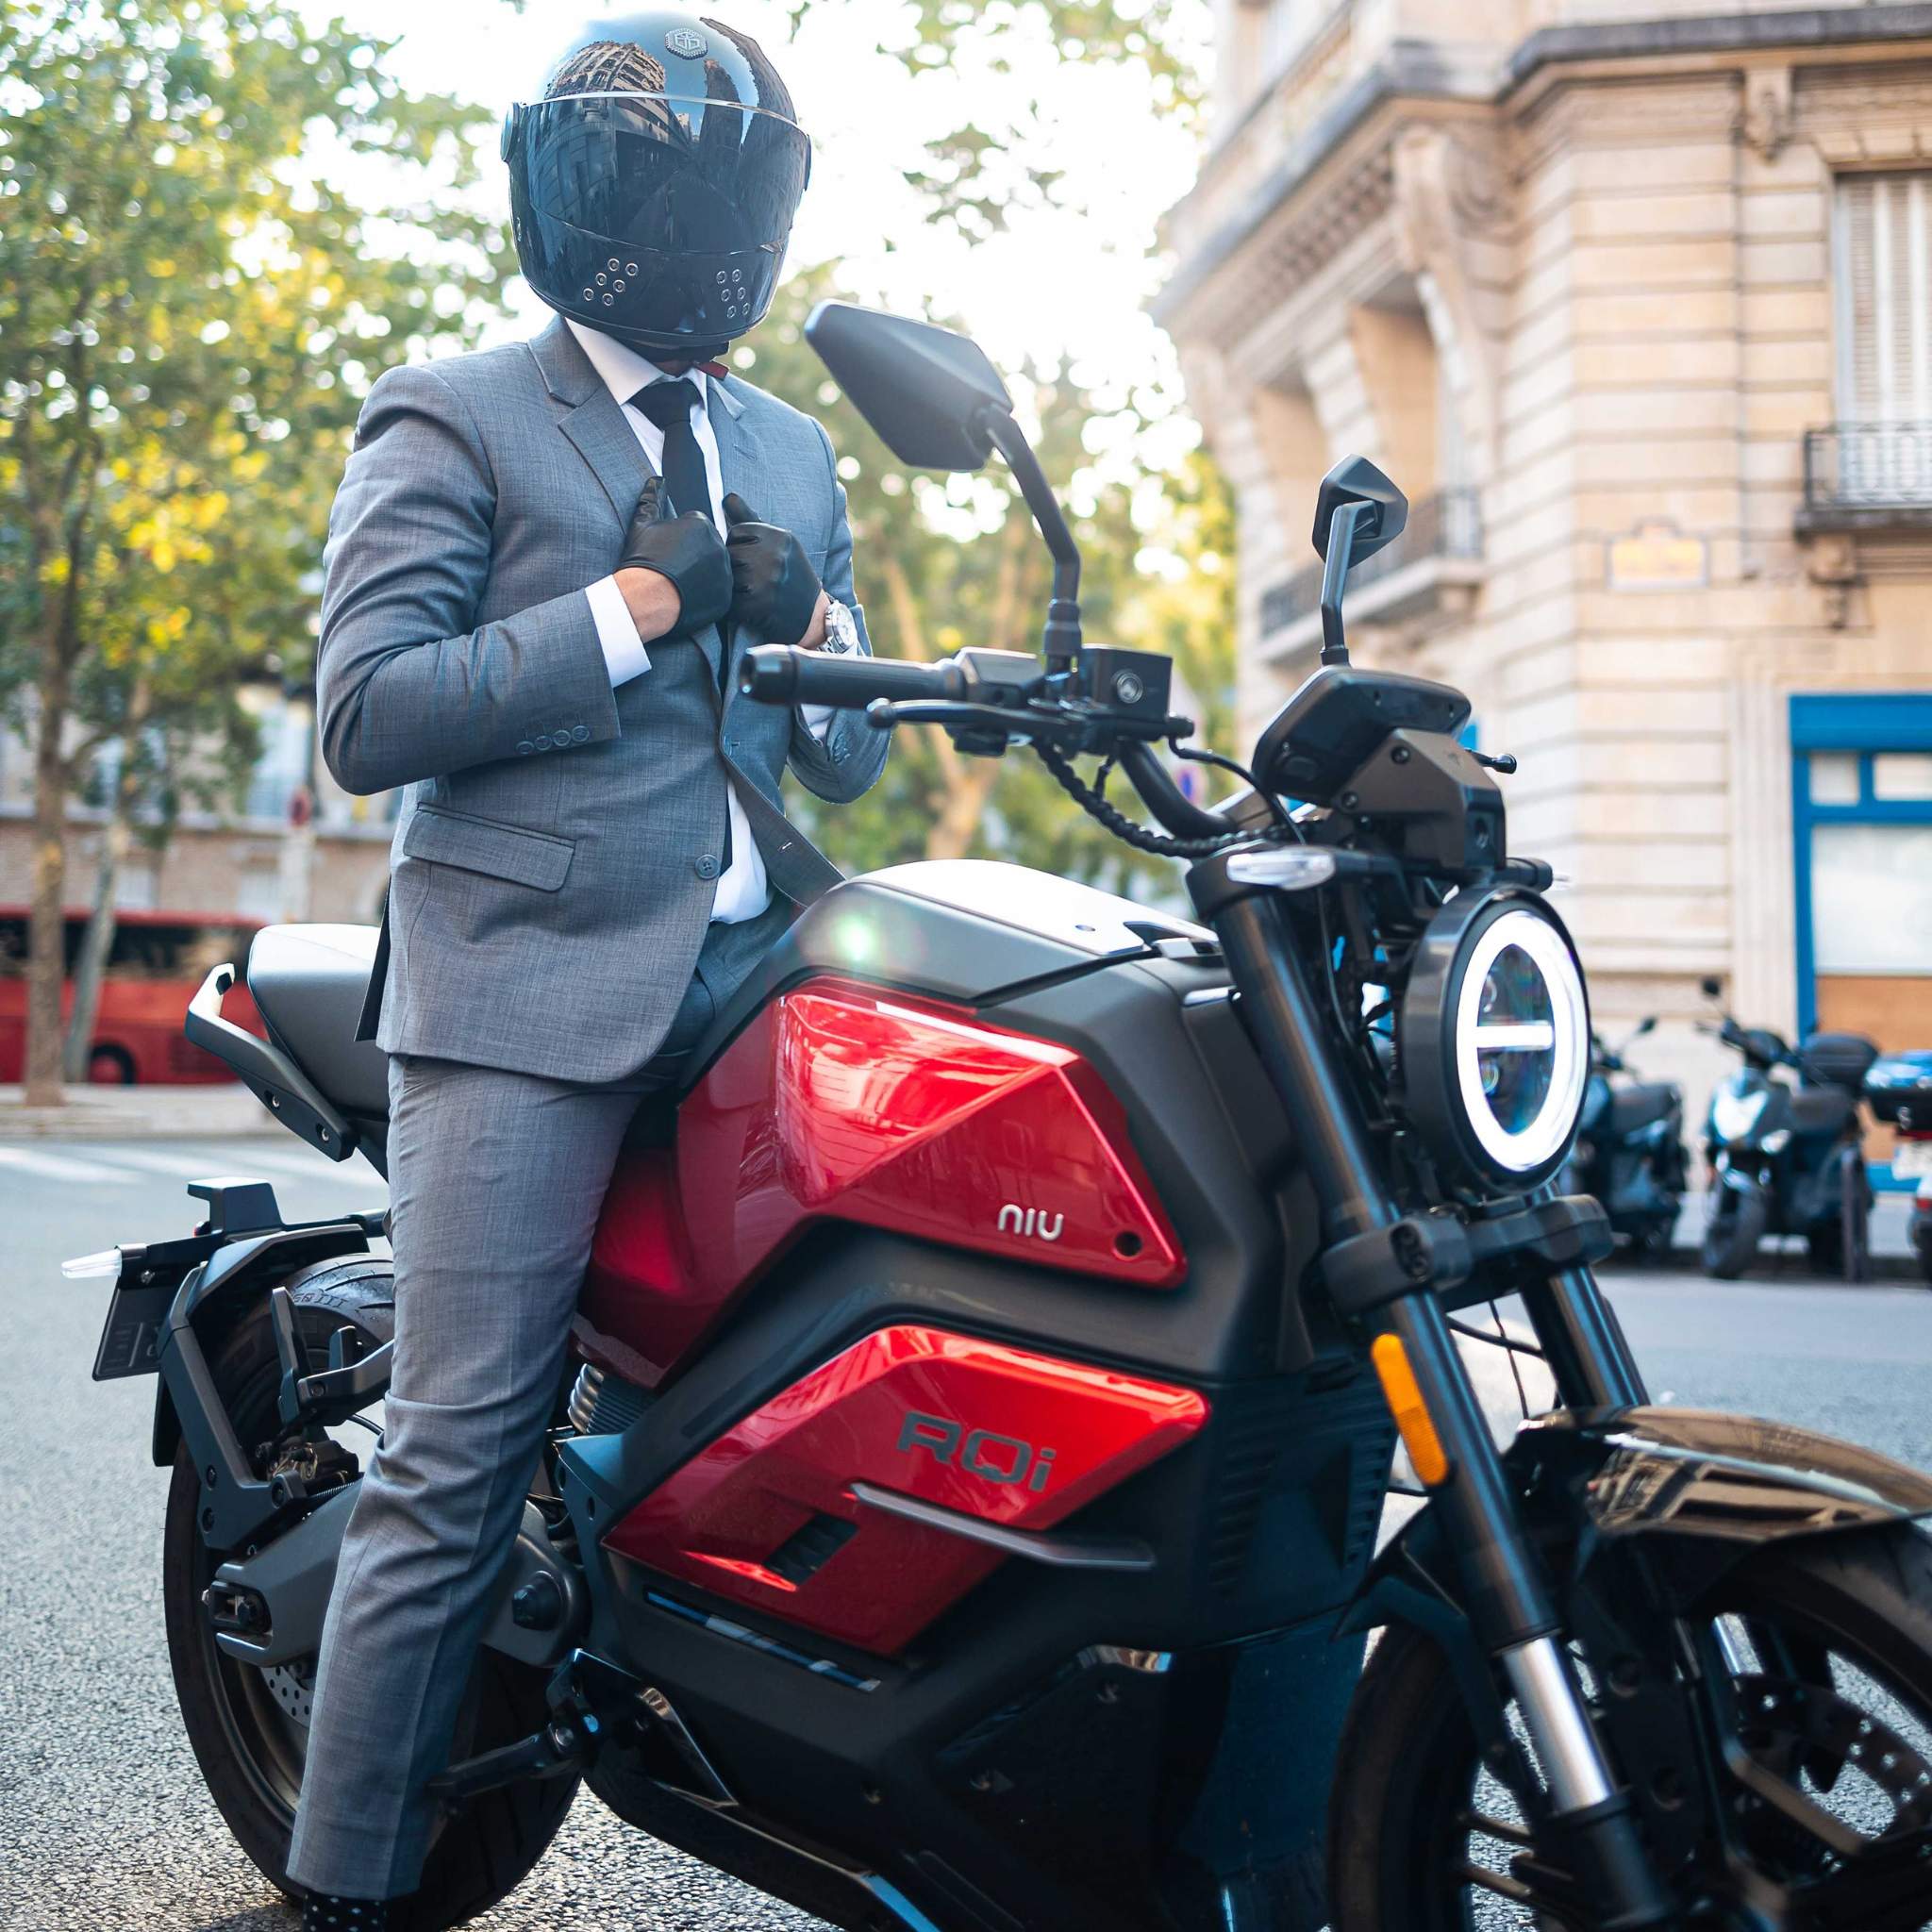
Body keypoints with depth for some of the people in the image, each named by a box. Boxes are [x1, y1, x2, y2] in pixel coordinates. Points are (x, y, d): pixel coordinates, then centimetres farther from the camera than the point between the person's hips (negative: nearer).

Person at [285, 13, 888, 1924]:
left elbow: (850, 760, 23)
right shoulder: (450, 418, 7)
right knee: (456, 1463, -7)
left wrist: (810, 627, 1)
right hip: (532, 983, -5)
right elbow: (366, 713, -6)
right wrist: (639, 602, -10)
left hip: (754, 971, 5)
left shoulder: (792, 456, 23)